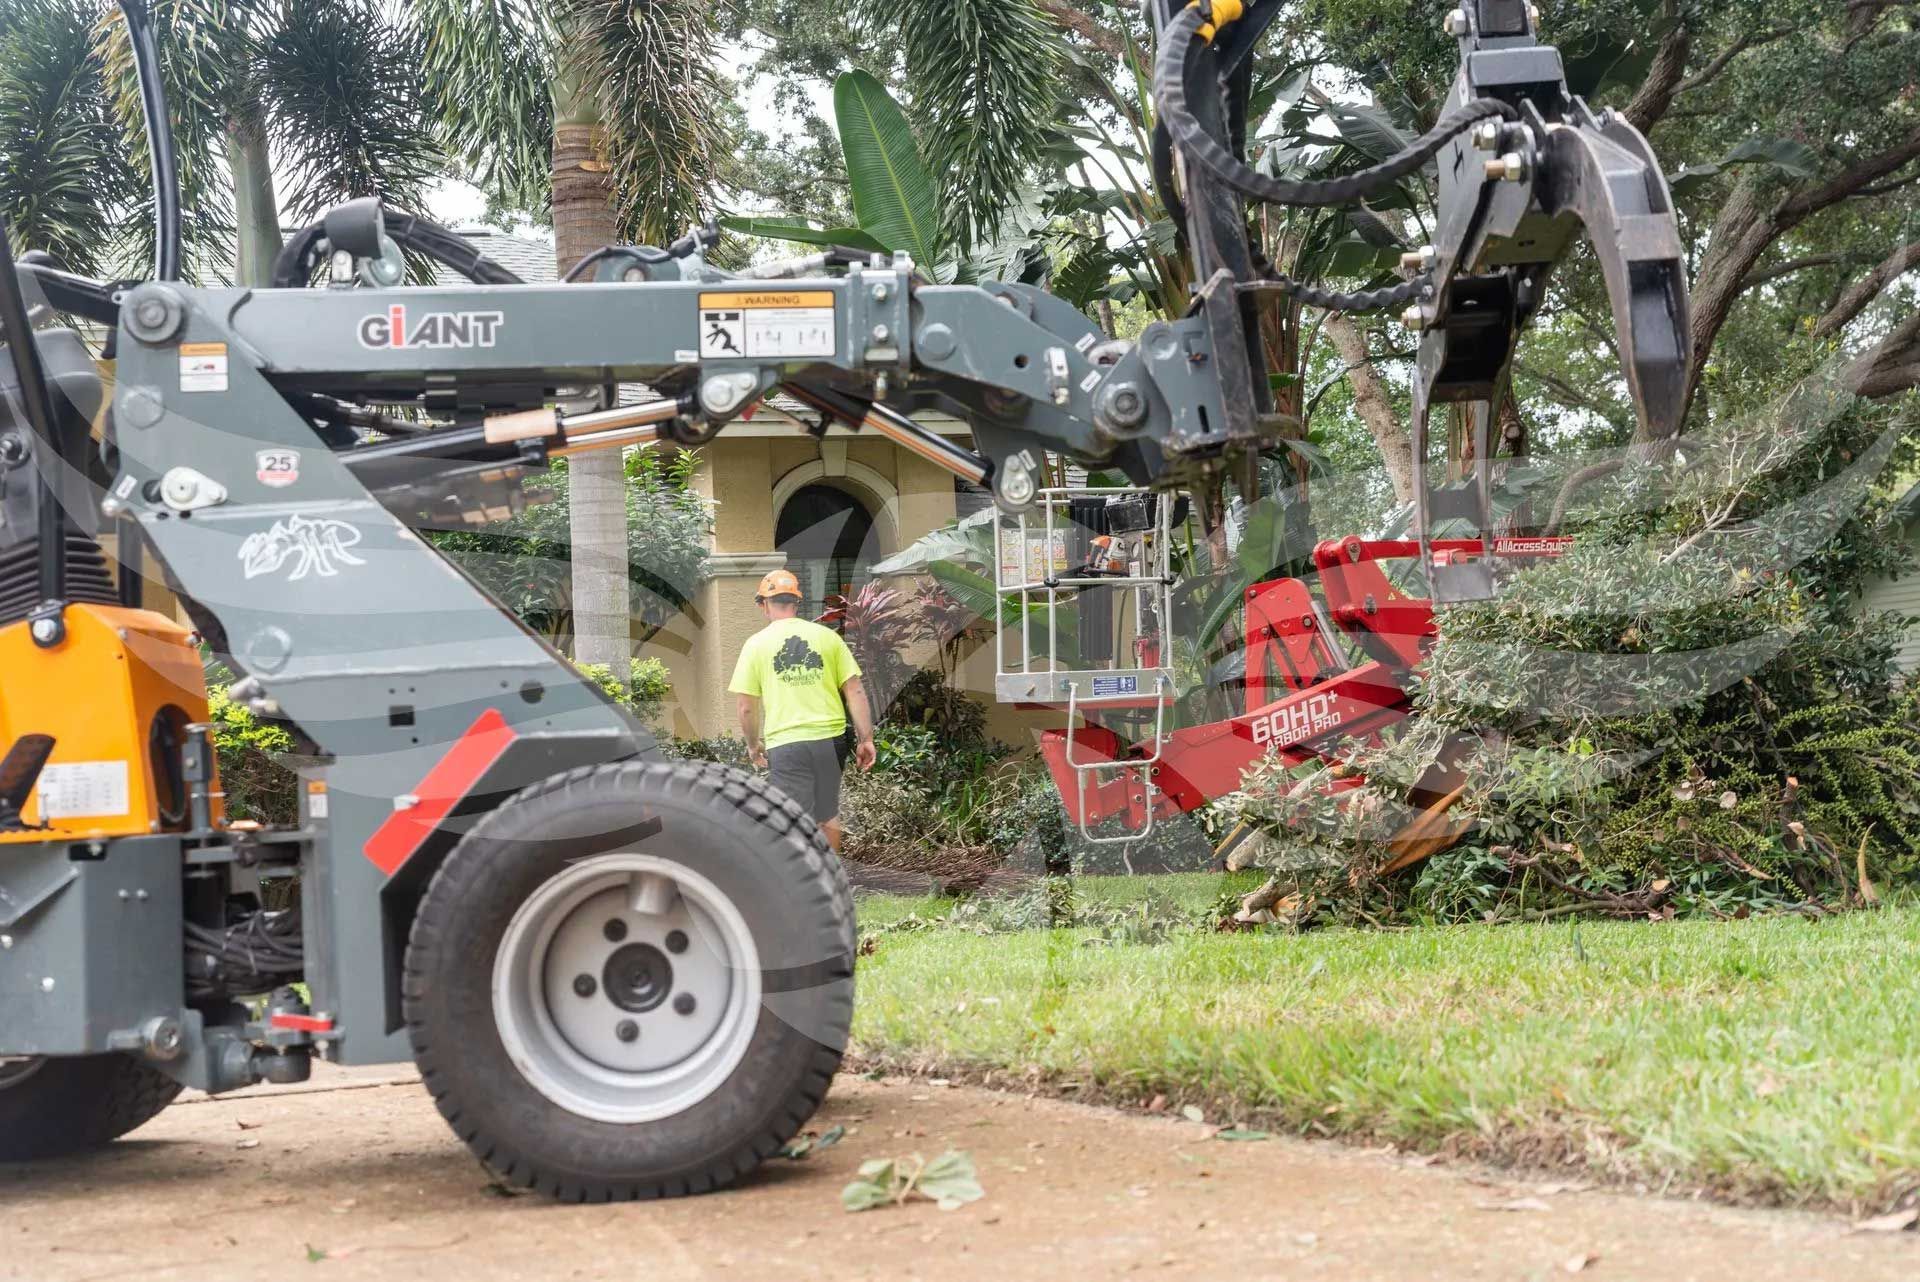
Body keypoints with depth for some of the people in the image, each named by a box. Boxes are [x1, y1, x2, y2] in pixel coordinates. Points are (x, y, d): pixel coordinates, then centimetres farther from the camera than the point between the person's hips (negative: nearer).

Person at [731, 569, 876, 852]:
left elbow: (747, 707, 2)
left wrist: (753, 745, 18)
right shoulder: (827, 636, 4)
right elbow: (855, 691, 1)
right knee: (828, 815, 20)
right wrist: (865, 739, 6)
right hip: (831, 738, 3)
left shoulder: (757, 644, 1)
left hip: (786, 743, -3)